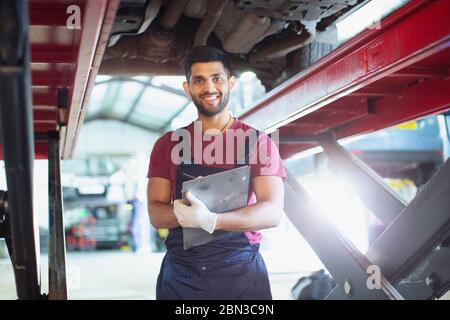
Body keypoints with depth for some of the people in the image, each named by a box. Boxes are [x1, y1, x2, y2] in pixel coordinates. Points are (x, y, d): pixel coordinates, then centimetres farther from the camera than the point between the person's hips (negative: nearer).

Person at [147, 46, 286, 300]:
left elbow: (273, 212, -11)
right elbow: (156, 214, 0)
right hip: (179, 274, 2)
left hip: (241, 272, -1)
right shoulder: (168, 144, 5)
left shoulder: (258, 142, -2)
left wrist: (211, 220, -25)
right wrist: (185, 213, -22)